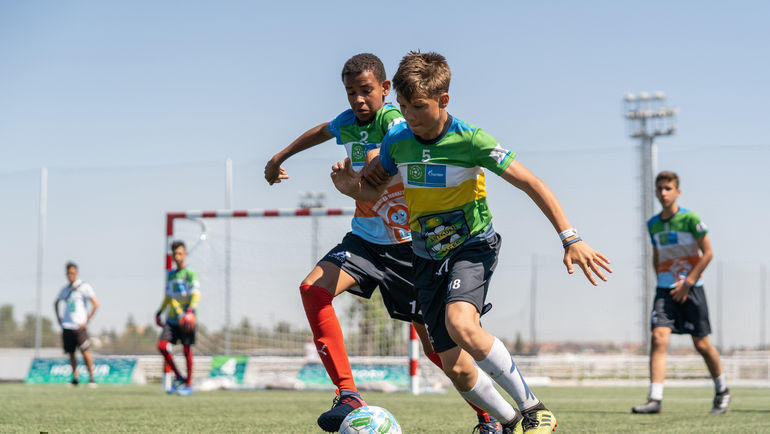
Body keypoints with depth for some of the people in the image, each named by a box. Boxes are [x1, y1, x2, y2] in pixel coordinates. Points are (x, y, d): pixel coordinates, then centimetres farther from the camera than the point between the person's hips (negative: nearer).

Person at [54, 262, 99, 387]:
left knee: (85, 351, -11)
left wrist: (87, 321, -11)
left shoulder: (84, 287, -4)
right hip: (66, 325, 5)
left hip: (79, 326, -5)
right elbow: (56, 303, 32)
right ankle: (75, 378, 14)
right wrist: (58, 318, 18)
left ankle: (91, 377, -5)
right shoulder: (65, 289, 14)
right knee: (71, 353, 6)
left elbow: (96, 304, -9)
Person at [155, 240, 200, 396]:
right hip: (172, 318, 6)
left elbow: (196, 294, -15)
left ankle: (188, 385, 5)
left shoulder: (190, 274, -4)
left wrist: (190, 310, -29)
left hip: (186, 319, -6)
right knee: (162, 345, -9)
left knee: (187, 350, -4)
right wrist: (160, 311, 27)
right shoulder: (171, 275, 16)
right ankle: (179, 377, 4)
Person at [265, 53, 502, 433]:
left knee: (435, 344, -1)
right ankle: (348, 395, -22)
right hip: (365, 239, 6)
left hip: (407, 244, -5)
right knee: (312, 289, -22)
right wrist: (280, 158, 39)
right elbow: (322, 131, 26)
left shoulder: (394, 122, -18)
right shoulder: (348, 123, 2)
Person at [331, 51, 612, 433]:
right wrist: (350, 186, -13)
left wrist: (570, 239, -21)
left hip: (473, 246, -5)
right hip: (428, 256, 5)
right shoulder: (396, 141, -6)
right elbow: (371, 189, 11)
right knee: (456, 368, -1)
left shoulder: (470, 140, -18)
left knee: (460, 324, -34)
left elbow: (531, 184, -15)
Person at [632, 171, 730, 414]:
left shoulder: (690, 219, -8)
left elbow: (708, 253, -7)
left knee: (701, 344, 3)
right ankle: (655, 399, -22)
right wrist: (661, 281, 11)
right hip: (665, 289, 4)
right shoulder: (653, 225, 8)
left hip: (690, 288, -4)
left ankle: (722, 391, 27)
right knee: (659, 337, -15)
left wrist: (688, 283, -12)